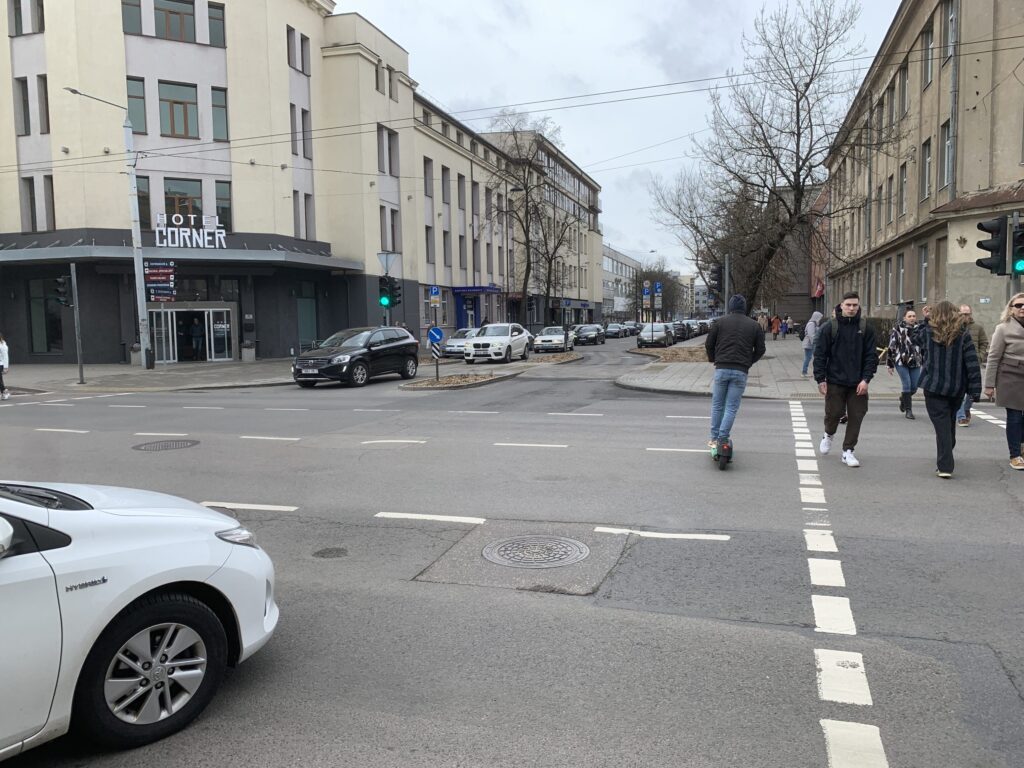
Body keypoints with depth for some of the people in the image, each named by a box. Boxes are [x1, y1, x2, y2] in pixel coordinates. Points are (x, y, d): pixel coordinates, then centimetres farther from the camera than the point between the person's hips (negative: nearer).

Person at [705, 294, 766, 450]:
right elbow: (760, 349, 7)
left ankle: (714, 438, 14)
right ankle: (723, 439, -3)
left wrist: (712, 359, 23)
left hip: (721, 369, 0)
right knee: (732, 407, 4)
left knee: (717, 405, 12)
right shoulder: (754, 325, 7)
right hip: (741, 372, 0)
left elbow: (709, 344, 6)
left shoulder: (721, 322, 4)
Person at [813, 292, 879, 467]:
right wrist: (820, 379, -8)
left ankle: (848, 451, 14)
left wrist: (866, 379, -8)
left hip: (858, 383, 2)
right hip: (835, 381, -2)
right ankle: (828, 435, 34)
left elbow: (871, 355, 1)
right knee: (834, 412, 2)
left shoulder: (866, 328, 2)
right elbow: (820, 354, -3)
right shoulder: (829, 327, -3)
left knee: (856, 416, 2)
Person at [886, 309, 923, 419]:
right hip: (901, 361, -4)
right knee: (906, 385, -7)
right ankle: (908, 410, 4)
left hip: (915, 362, 4)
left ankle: (903, 399, 37)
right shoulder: (897, 329, -5)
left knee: (914, 386, 5)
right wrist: (890, 364, -3)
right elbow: (891, 346, -3)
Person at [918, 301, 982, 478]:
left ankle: (944, 466, -10)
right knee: (950, 424, 20)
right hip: (956, 389, 2)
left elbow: (923, 351, 16)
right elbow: (972, 363, -8)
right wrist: (975, 390, -6)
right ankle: (945, 460, 36)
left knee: (942, 426, -2)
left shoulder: (927, 332, -5)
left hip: (934, 387, -2)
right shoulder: (963, 334, -4)